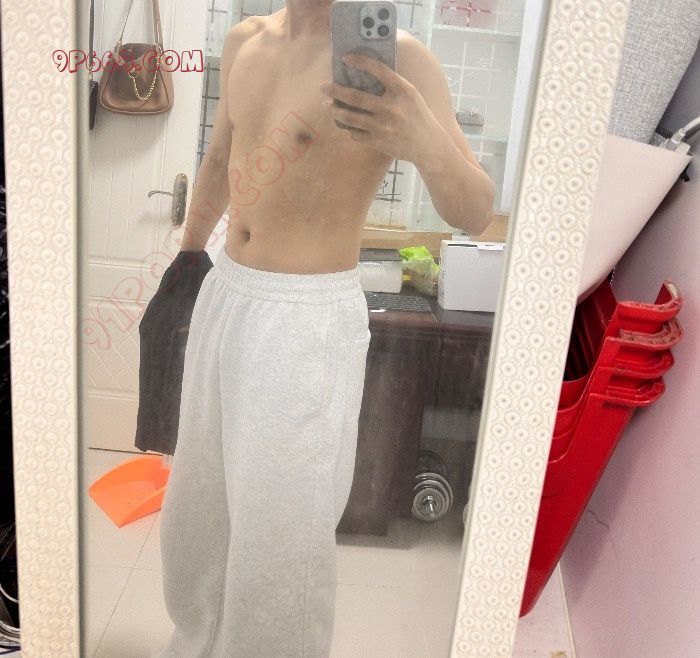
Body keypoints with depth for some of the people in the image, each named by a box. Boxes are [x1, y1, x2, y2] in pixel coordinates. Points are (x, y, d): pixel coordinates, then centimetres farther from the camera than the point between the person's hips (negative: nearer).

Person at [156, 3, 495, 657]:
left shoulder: (396, 56, -14)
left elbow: (475, 215, -19)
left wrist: (427, 144, -39)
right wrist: (186, 255, 30)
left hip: (308, 318, -7)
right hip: (224, 294, 7)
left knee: (278, 536, 2)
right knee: (196, 505, 22)